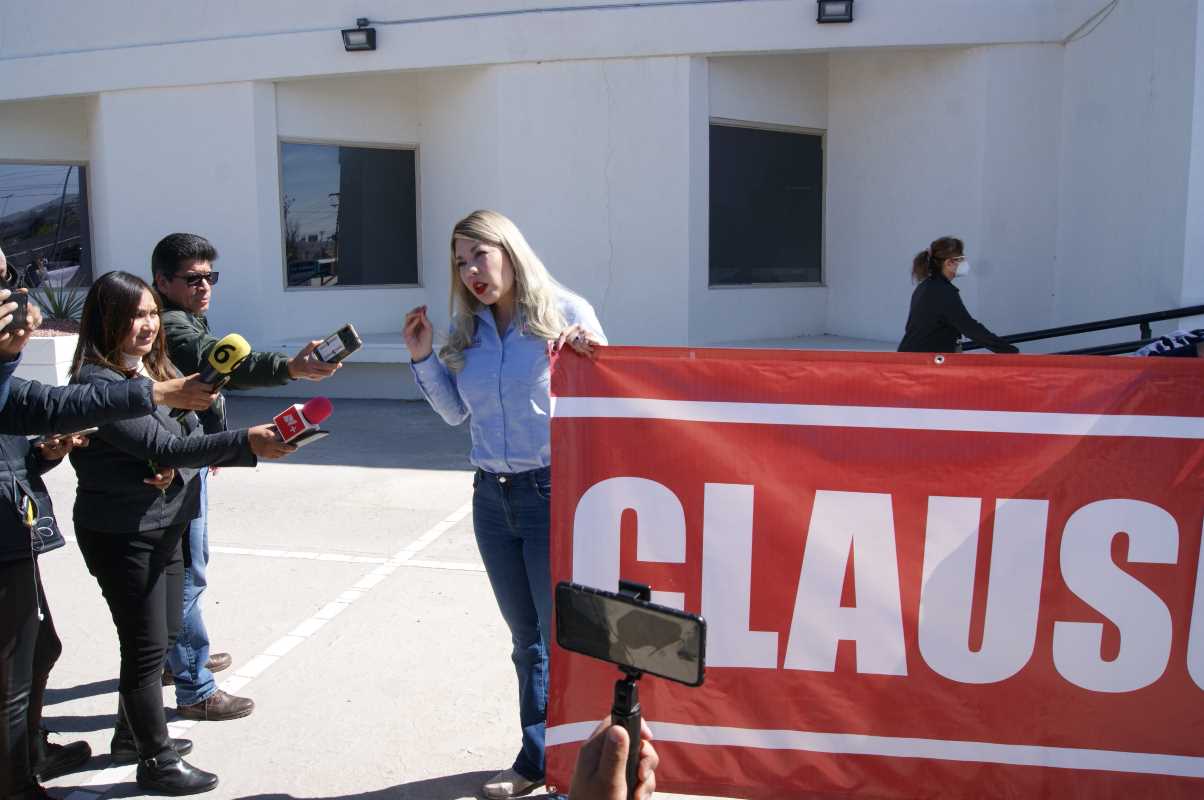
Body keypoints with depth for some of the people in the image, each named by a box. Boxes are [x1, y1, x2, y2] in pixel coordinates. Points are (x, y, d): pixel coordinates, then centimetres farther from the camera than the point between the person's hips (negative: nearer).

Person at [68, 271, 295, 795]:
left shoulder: (156, 370, 7)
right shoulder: (98, 382, -19)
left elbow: (187, 436, 11)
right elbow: (161, 447, -28)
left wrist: (256, 444, -7)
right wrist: (242, 442, -36)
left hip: (165, 524, 8)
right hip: (120, 532, -8)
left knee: (165, 634, 19)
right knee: (147, 644, 2)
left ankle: (134, 728, 39)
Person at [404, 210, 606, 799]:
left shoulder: (565, 313, -9)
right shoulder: (467, 329, 7)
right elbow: (455, 412, 15)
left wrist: (590, 352, -28)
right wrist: (422, 358, 4)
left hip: (552, 492, -5)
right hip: (492, 496, 6)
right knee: (526, 637, 18)